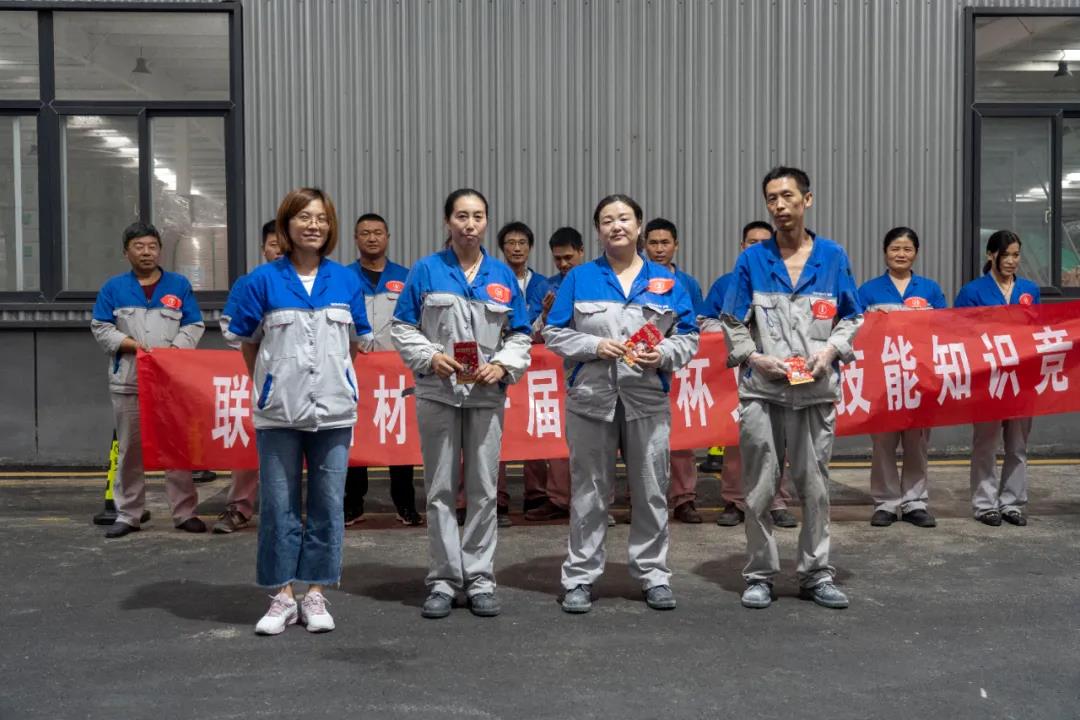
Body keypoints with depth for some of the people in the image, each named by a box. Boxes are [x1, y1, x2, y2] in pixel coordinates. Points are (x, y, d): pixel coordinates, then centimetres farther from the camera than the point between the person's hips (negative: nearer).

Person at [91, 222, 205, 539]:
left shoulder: (179, 284, 8)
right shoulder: (114, 287, 7)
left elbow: (194, 326, 4)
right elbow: (101, 328, 3)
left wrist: (171, 352, -11)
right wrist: (134, 345, -11)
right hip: (128, 381, 0)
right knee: (130, 450, 6)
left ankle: (185, 512, 8)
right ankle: (128, 514, 14)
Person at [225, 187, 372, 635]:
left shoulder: (346, 281, 5)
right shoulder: (262, 280, -1)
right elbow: (248, 343, 7)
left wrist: (329, 375, 10)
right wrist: (270, 384, 8)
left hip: (333, 409, 2)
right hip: (278, 411, -1)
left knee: (327, 505, 5)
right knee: (278, 505, 4)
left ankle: (316, 594, 17)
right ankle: (283, 596, 15)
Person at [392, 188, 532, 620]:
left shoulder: (502, 275, 9)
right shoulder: (426, 270, 3)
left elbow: (520, 336, 11)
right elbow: (403, 330, 3)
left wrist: (503, 365, -7)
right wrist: (431, 358, -13)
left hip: (487, 394, 2)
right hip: (438, 393, -1)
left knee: (484, 488, 5)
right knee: (440, 489, 4)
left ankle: (480, 579, 14)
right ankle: (443, 580, 13)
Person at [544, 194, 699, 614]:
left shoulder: (665, 281, 10)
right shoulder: (579, 279, 6)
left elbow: (689, 336, 9)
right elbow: (554, 333, 3)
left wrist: (664, 354, -11)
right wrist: (595, 346, -12)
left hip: (648, 401, 1)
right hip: (591, 400, -1)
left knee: (651, 491, 6)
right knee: (589, 492, 5)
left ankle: (654, 574, 18)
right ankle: (580, 577, 13)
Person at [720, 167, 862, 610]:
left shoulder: (832, 256, 7)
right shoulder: (752, 260, 5)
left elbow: (851, 317, 11)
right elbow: (733, 323, 6)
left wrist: (831, 350, -6)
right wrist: (755, 358, -9)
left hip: (816, 390, 1)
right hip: (762, 390, -1)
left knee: (814, 486, 8)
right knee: (759, 489, 3)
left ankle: (816, 574, 19)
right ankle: (759, 575, 15)